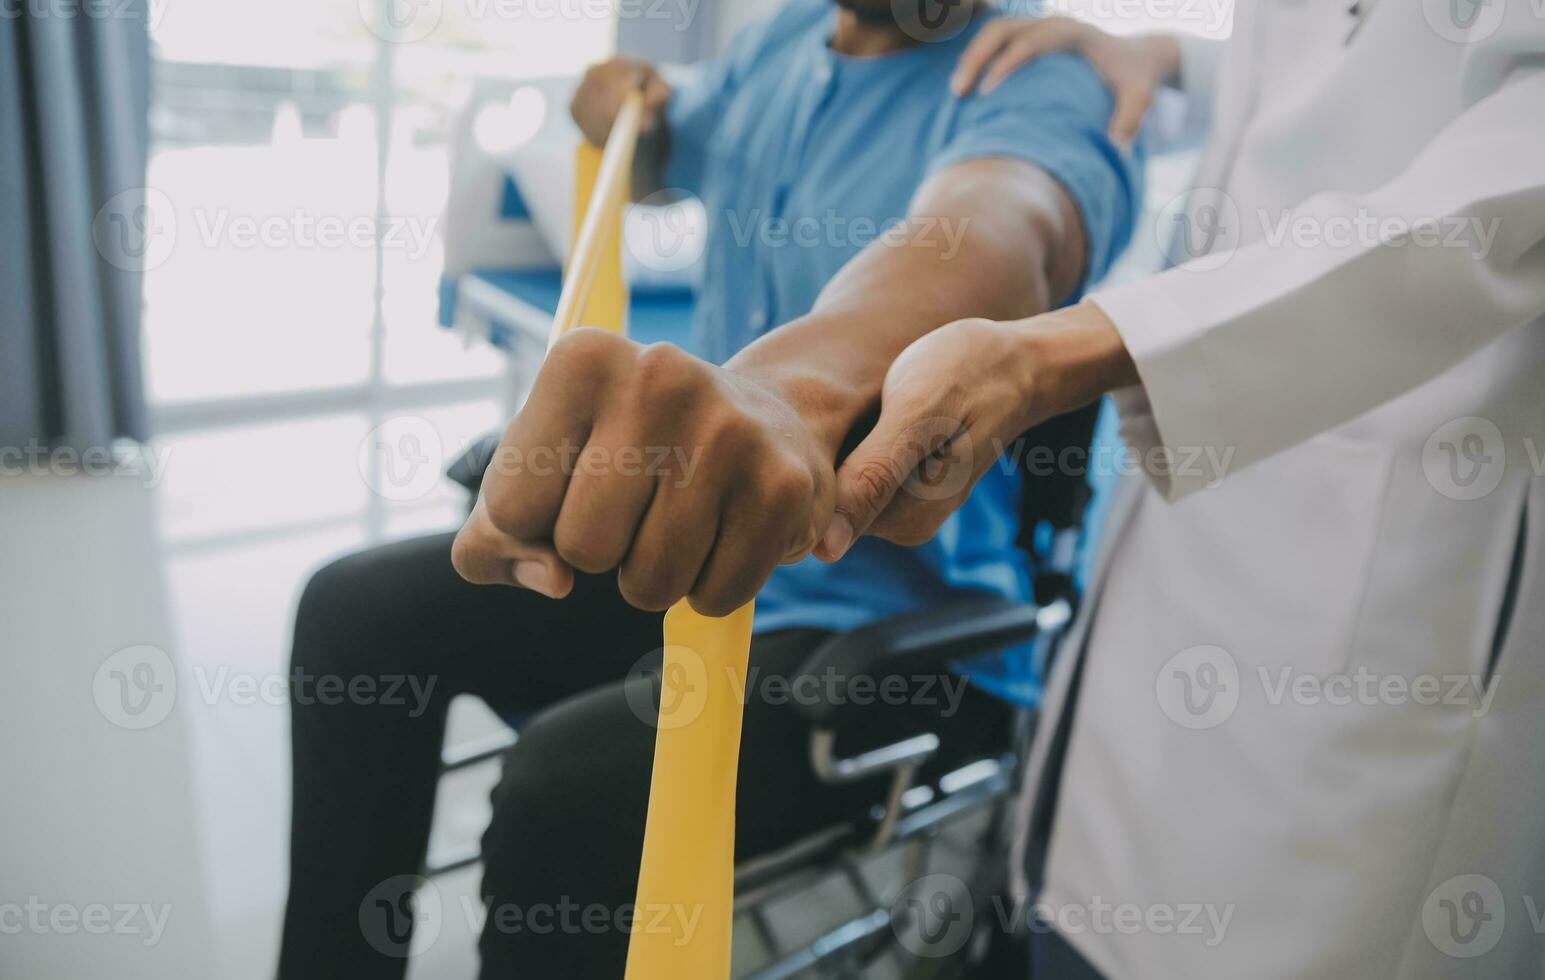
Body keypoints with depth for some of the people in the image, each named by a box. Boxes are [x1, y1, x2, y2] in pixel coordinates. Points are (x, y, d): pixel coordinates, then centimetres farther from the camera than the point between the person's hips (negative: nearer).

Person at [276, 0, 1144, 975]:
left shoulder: (1048, 83, -14)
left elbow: (1001, 226, -39)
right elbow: (660, 153, 30)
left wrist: (796, 381, -60)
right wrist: (625, 111, 7)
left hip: (896, 631, -7)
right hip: (686, 550, 8)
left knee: (570, 789, -31)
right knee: (358, 610, 2)